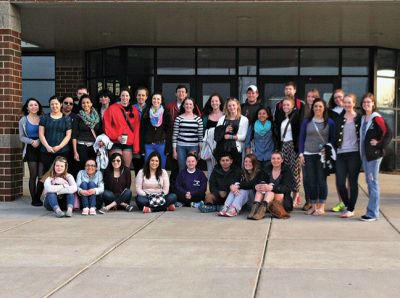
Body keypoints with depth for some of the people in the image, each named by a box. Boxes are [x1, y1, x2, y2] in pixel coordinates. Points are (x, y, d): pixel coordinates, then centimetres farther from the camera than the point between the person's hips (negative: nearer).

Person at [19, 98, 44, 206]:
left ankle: (38, 198, 9)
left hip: (42, 148, 1)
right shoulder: (23, 120, 6)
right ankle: (33, 199, 8)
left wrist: (39, 141, -12)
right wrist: (31, 141, -12)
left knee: (42, 175, -5)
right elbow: (22, 137, 5)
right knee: (33, 175, -1)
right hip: (31, 150, -1)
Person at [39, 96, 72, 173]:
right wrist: (47, 146, -8)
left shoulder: (66, 118, 9)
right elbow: (41, 134, 6)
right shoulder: (44, 117, 12)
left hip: (62, 151, -1)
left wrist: (59, 146, -9)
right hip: (46, 151, 1)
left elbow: (68, 135, 4)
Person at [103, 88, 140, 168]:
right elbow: (107, 126, -1)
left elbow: (136, 130, 8)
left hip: (129, 143, 3)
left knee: (127, 166, 6)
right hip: (116, 143, -3)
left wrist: (136, 147, 4)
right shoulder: (112, 109, 0)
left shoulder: (134, 111, 9)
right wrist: (116, 137, -11)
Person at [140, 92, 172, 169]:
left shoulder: (166, 113, 2)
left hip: (161, 145, -1)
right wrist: (142, 147, -1)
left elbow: (169, 131, 0)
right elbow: (142, 130, 4)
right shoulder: (146, 112, 5)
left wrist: (168, 148, -6)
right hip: (148, 145, 1)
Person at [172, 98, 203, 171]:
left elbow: (201, 135, 5)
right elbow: (175, 134, 2)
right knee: (182, 170, 2)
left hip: (194, 147, 0)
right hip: (181, 147, 0)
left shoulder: (198, 119, 4)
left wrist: (201, 150, 3)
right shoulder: (179, 118, 2)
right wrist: (174, 150, -1)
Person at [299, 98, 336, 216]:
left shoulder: (329, 122, 4)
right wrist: (301, 153, 2)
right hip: (308, 155, 2)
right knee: (310, 181, 3)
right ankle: (313, 206, 14)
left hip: (322, 155, -2)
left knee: (321, 180, -1)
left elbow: (332, 139, 6)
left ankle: (321, 207, 8)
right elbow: (301, 138, 9)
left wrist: (329, 152, -6)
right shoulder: (306, 121, 8)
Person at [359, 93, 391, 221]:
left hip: (374, 154, -8)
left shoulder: (377, 118, -11)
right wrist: (361, 152, 11)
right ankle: (373, 210, 20)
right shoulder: (362, 119, 12)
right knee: (369, 182, 12)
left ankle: (373, 213, -2)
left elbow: (388, 133, -16)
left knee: (373, 182, -6)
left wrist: (380, 144, -13)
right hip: (364, 154, 8)